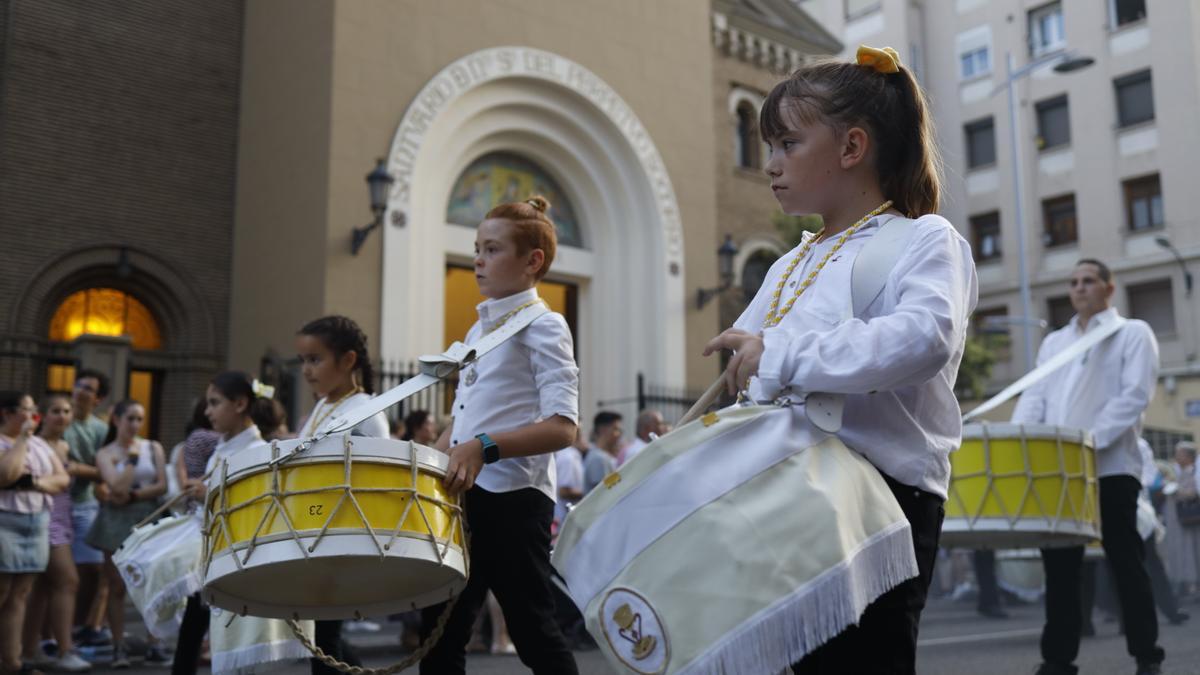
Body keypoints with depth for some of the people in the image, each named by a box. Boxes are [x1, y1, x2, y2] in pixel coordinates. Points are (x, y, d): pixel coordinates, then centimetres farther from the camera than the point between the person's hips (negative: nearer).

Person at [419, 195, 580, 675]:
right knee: (439, 632, 12)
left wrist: (484, 448, -29)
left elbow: (562, 427, -19)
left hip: (514, 498, -8)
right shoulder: (478, 330, 17)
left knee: (534, 635, 1)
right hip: (464, 496, 8)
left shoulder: (543, 327, -8)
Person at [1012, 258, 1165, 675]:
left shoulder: (1132, 333, 7)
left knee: (1126, 565, -1)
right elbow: (1035, 396, 12)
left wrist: (1092, 439, -20)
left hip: (1111, 467, -5)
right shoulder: (1054, 342, 23)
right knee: (1059, 567, 5)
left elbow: (1135, 395, -7)